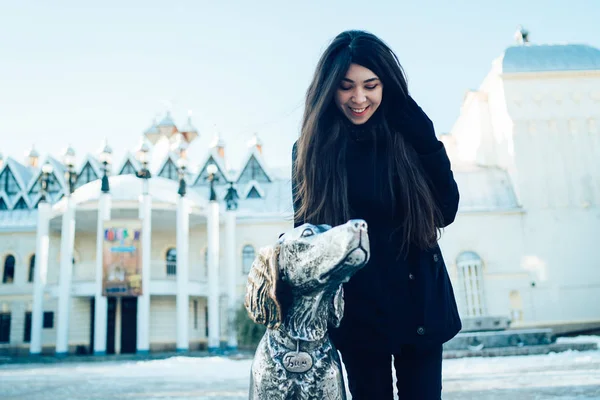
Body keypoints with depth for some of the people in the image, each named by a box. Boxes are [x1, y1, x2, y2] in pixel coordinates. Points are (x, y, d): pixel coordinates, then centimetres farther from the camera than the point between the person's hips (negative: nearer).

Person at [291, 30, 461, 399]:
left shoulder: (408, 136, -2)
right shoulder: (312, 149, -4)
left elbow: (445, 212, -6)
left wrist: (426, 140, -14)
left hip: (420, 303, 1)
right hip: (358, 310, -1)